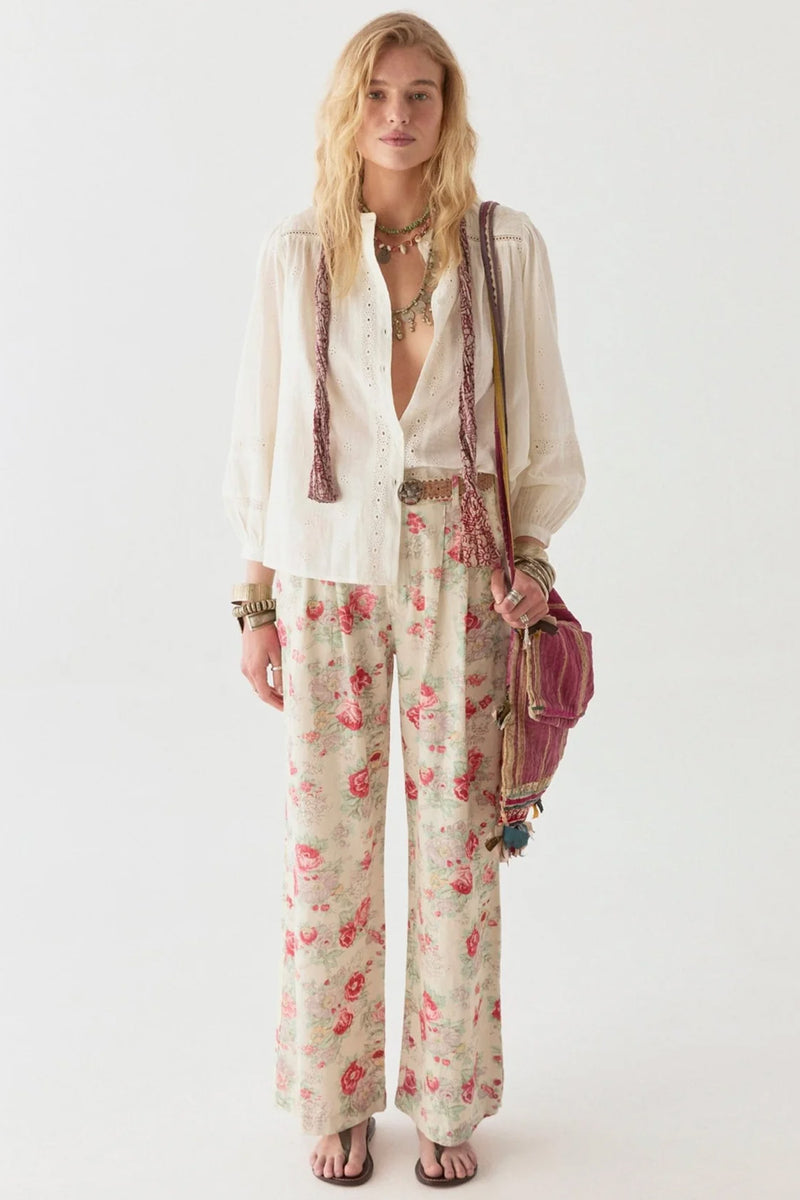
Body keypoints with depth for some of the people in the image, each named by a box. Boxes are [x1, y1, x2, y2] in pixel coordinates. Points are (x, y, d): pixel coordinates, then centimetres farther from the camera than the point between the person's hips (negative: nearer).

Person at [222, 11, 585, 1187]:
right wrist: (256, 601, 3)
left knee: (456, 831, 5)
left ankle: (447, 1098, 24)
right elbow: (259, 436, 4)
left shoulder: (507, 248, 1)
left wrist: (529, 557, -5)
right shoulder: (295, 254, 1)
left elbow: (546, 430, 6)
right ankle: (338, 1099, 25)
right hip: (326, 565, 0)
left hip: (458, 564, 0)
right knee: (329, 832, 5)